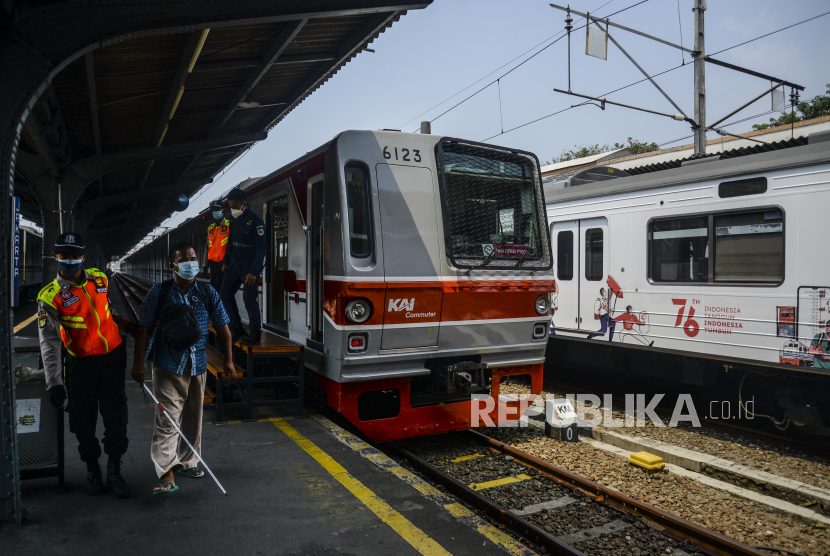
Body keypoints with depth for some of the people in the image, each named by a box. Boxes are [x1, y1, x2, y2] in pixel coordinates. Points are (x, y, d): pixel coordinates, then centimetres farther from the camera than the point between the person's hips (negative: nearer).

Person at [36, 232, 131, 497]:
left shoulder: (99, 279, 0)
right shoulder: (50, 296, -12)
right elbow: (49, 341, -17)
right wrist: (54, 382, -23)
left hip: (113, 356, 3)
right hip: (82, 364, -2)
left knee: (116, 417, 5)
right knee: (84, 421, 9)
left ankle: (114, 470, 19)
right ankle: (92, 470, 29)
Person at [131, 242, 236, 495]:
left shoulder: (207, 293, 3)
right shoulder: (159, 292, -4)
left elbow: (222, 327, 7)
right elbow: (144, 329, -5)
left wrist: (228, 360, 5)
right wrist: (138, 363, -8)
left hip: (197, 364, 4)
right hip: (167, 364, -4)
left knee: (193, 416, 15)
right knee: (167, 417, -9)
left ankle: (187, 461, 32)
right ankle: (167, 474, -6)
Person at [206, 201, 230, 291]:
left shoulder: (229, 225, -3)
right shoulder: (210, 228, 17)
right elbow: (208, 246, 22)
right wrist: (206, 263, 19)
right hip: (213, 262, 6)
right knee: (214, 285, 10)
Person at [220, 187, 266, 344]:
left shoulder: (255, 221, -17)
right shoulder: (234, 219, 6)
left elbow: (261, 248, -20)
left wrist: (254, 272, -24)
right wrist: (226, 262, 16)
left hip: (249, 268, -8)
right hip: (234, 265, 8)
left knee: (249, 300, -6)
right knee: (225, 294, 10)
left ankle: (255, 334, 8)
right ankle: (237, 328, 20)